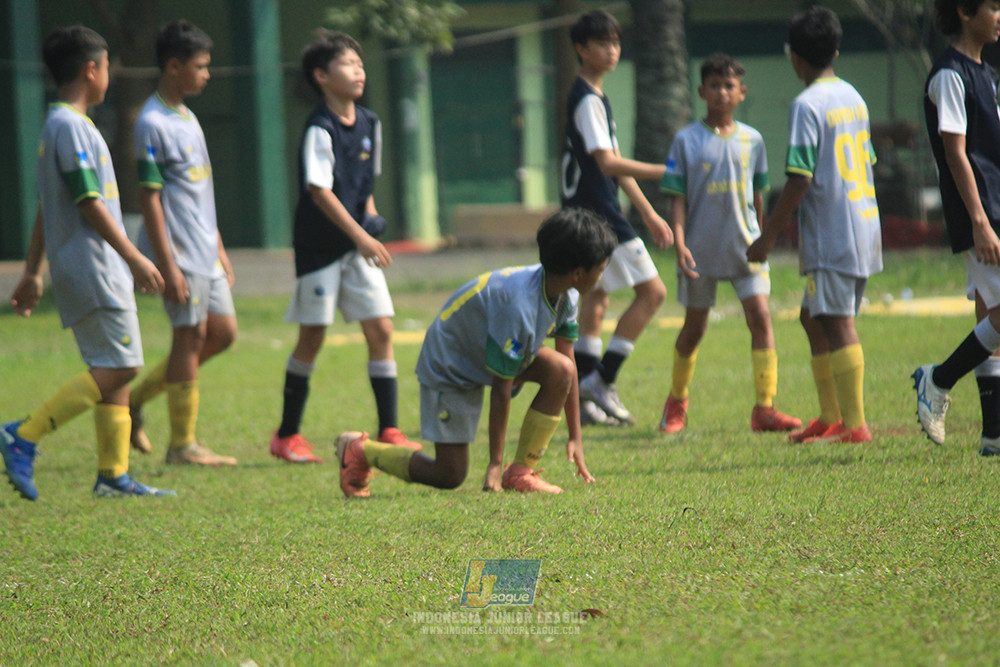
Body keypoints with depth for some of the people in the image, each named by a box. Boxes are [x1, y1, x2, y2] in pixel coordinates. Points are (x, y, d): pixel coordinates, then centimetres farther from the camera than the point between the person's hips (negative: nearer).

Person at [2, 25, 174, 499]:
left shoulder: (56, 126, 17)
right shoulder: (72, 127, -13)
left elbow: (45, 210, 21)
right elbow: (89, 203, -18)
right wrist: (134, 258, -17)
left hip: (102, 271, 10)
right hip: (92, 269, -10)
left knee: (116, 371, 9)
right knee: (116, 369, -12)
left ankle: (113, 474, 7)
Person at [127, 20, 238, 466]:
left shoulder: (187, 119, 15)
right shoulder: (153, 124, -13)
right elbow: (149, 196, -16)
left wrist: (219, 249, 20)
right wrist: (167, 265, -19)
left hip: (205, 253, 9)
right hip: (180, 254, -9)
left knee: (222, 332, 9)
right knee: (191, 336, -5)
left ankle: (136, 398, 17)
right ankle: (182, 445, 2)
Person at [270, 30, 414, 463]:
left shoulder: (369, 124, 8)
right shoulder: (320, 130, -15)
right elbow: (319, 190, -20)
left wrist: (371, 219, 5)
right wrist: (360, 236, -24)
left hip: (359, 245, 6)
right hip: (320, 245, -6)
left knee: (380, 329, -2)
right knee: (312, 337, 1)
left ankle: (388, 431, 2)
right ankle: (287, 435, 13)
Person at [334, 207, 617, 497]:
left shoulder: (562, 295, -12)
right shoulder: (518, 307, -37)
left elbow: (569, 362, -2)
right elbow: (501, 388, -32)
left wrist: (575, 437, -2)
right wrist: (495, 463, -26)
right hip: (449, 365, -8)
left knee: (560, 369, -18)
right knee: (450, 476, -6)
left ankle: (521, 472, -8)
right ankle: (359, 450, 14)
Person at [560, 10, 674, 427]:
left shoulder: (593, 98, 18)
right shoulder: (588, 100, -14)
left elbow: (614, 166, 23)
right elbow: (607, 162, -23)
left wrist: (648, 214, 23)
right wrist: (663, 173, -22)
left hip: (584, 215, 10)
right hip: (599, 216, -10)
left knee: (594, 300, 12)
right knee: (651, 291, -9)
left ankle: (588, 399, 12)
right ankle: (601, 380, -9)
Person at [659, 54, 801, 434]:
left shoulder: (752, 141, 6)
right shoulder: (687, 141, -3)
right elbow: (677, 199, -4)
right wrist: (679, 244, -14)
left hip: (745, 246, 2)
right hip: (701, 249, -2)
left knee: (760, 317, -12)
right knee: (694, 327, 9)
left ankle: (764, 407, -12)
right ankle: (677, 402, 30)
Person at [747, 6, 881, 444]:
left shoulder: (808, 106, -13)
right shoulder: (853, 98, 13)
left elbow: (800, 179, -17)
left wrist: (768, 237, -11)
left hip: (830, 235, -9)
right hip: (864, 225, 9)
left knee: (838, 325, -7)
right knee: (814, 317, 17)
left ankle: (853, 424, -9)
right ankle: (830, 418, 20)